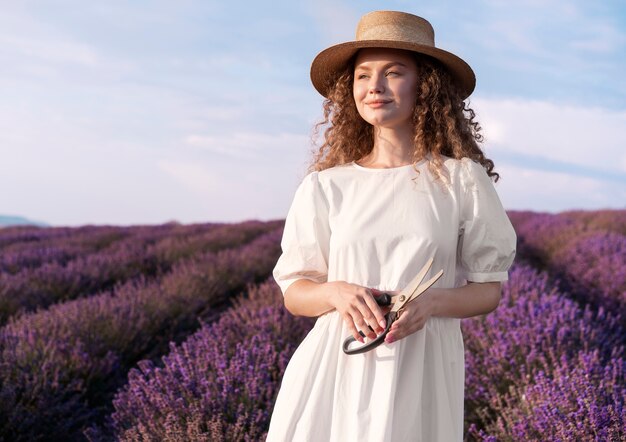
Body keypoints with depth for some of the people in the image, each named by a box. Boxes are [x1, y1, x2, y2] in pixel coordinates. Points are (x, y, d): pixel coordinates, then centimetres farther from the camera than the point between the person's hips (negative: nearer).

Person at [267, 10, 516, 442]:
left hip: (420, 368, -1)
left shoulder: (462, 179, -1)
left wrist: (431, 302, -15)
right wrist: (337, 292, -14)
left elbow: (489, 289, 4)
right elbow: (294, 292, 8)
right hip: (335, 367, 1)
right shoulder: (325, 186, 2)